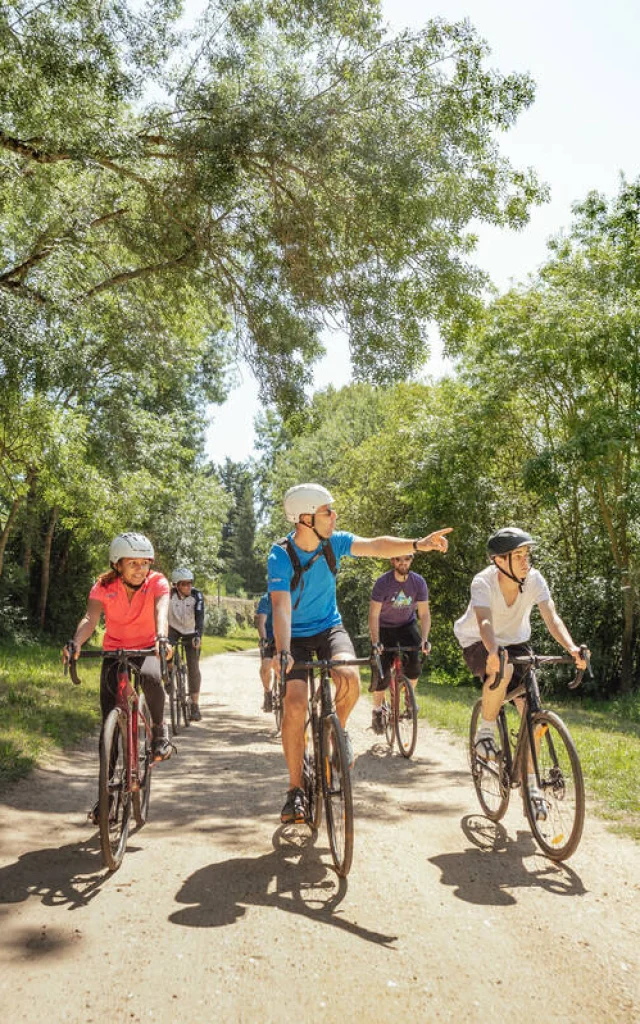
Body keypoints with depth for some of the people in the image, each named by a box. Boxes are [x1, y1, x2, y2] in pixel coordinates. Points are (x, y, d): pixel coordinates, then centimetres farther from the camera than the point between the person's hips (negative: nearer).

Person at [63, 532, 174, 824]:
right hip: (115, 652, 2)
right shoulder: (104, 587, -13)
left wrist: (161, 638, -56)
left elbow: (161, 610, -35)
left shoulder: (157, 583, -16)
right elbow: (90, 617, -28)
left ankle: (159, 729, -9)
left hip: (147, 649, -2)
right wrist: (76, 643, -49)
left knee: (150, 676, -38)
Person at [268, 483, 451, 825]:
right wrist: (282, 652, -44)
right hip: (296, 636, -2)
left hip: (329, 628, 3)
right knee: (295, 706, -16)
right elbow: (280, 606, -30)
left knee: (349, 676, -28)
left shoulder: (333, 542, -10)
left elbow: (376, 546, -21)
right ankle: (295, 790, 2)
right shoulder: (281, 556, -21)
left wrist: (418, 544, -36)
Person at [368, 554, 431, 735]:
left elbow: (424, 613, -13)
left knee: (414, 662, -22)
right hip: (385, 627, -2)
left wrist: (424, 639, -27)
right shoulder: (382, 582, -23)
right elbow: (374, 615, -23)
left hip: (407, 625, 2)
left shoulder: (419, 582, -15)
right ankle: (377, 711, 13)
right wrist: (375, 642, -33)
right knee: (382, 674, -9)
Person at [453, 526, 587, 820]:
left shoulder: (535, 579, -19)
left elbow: (551, 618, -26)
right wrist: (494, 652, -62)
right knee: (502, 671, -38)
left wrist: (571, 648, -44)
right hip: (477, 643, -4)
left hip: (515, 642, 4)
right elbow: (485, 623, -43)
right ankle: (485, 733, -12)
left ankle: (531, 785, 7)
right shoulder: (483, 583, -28)